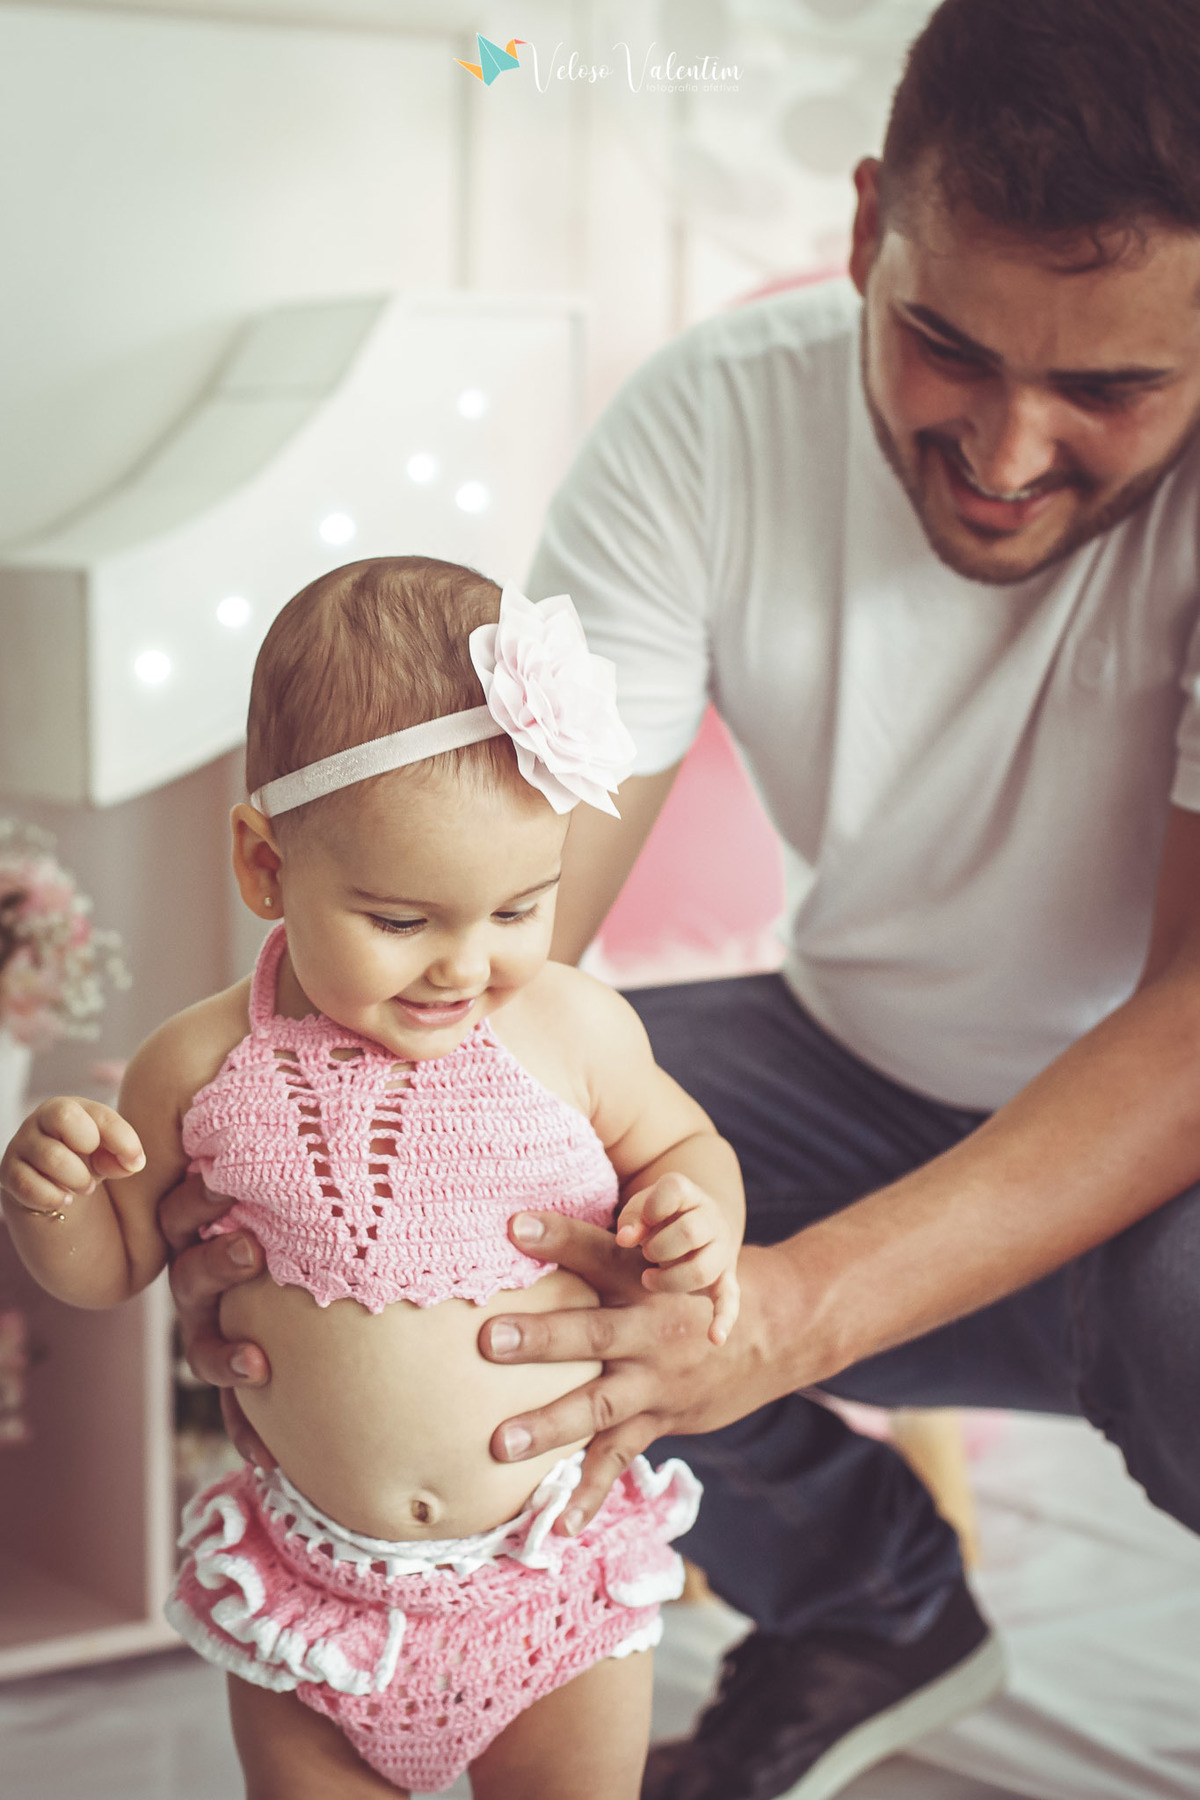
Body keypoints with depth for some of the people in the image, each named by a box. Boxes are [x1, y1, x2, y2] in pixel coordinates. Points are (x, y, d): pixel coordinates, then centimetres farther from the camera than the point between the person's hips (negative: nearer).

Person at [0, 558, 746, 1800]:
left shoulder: (576, 1031, -11)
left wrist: (697, 1215, -14)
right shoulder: (202, 1068, -10)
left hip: (554, 1584, 0)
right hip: (317, 1595, 1)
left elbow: (677, 1144, 8)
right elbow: (108, 1267, 4)